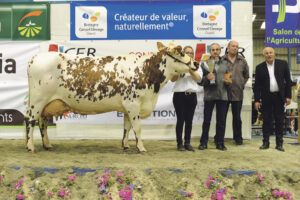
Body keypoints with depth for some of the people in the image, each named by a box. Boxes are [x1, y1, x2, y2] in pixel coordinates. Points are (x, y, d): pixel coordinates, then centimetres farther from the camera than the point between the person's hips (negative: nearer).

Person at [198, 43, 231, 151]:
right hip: (209, 95, -2)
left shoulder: (224, 64, 16)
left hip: (222, 95, 3)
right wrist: (206, 78, -17)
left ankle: (220, 142, 14)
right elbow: (200, 80, 3)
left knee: (221, 120, 4)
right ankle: (203, 142, 11)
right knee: (207, 120, 2)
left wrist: (228, 82, -3)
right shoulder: (204, 64, 7)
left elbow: (228, 79, 19)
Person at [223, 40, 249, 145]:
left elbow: (246, 76, 16)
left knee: (237, 117, 8)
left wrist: (241, 85, 10)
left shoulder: (242, 61, 8)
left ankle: (238, 138, 19)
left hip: (237, 94, 2)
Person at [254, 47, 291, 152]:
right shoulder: (259, 67, 2)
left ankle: (279, 144, 11)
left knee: (279, 121, 4)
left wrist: (288, 96, -2)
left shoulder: (283, 64, 2)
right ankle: (266, 142, 12)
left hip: (279, 97, 0)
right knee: (266, 120, 3)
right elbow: (257, 85, 3)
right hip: (266, 98, 0)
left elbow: (288, 80, 4)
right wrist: (257, 100, -2)